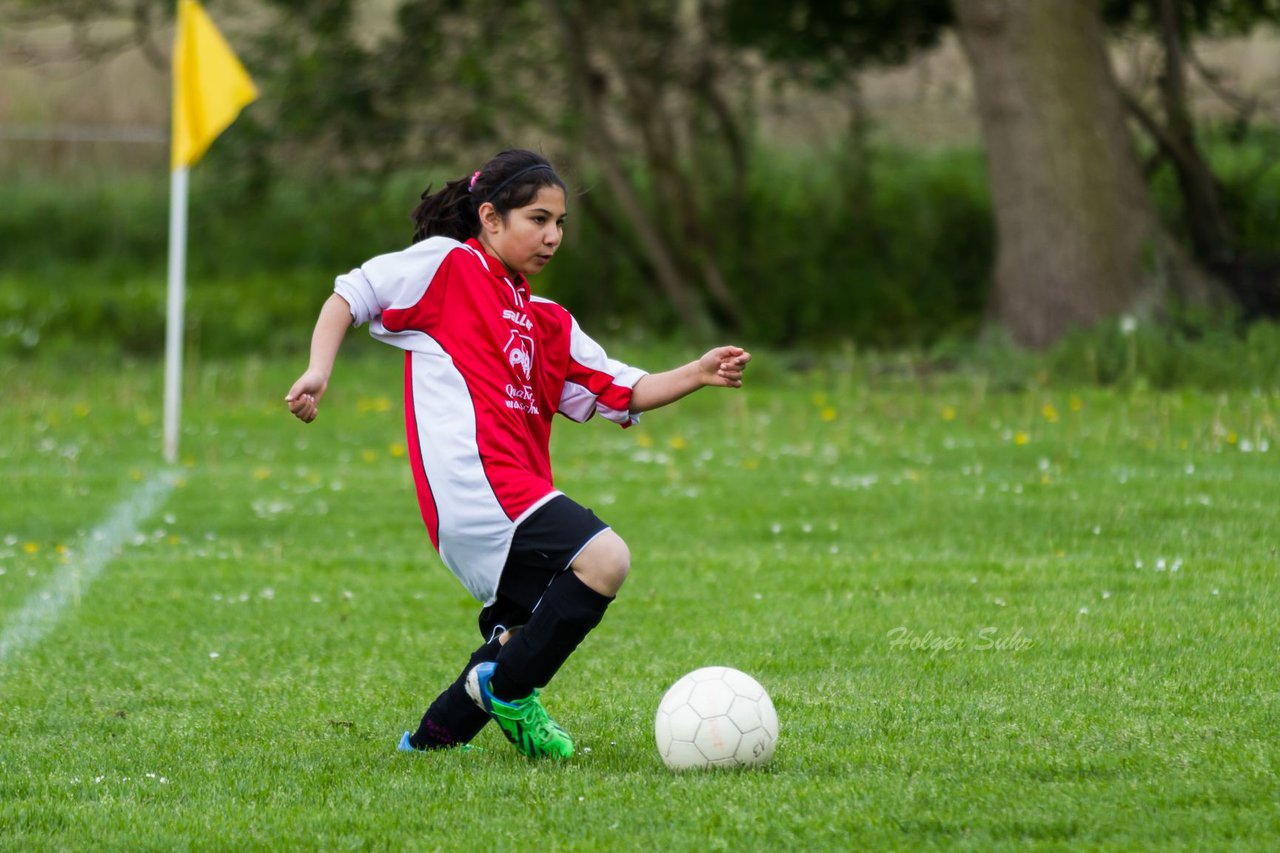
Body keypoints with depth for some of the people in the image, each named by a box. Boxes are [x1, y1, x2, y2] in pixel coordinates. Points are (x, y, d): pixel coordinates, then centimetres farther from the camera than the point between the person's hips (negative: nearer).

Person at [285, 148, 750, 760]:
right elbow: (350, 295, 5)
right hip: (473, 480, -9)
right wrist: (318, 370, -11)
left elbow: (623, 393, 23)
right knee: (604, 559, -22)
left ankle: (438, 733, 26)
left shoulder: (546, 322, 25)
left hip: (518, 491, 9)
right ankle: (507, 688, -11)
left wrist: (698, 375, 8)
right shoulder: (447, 264, 5)